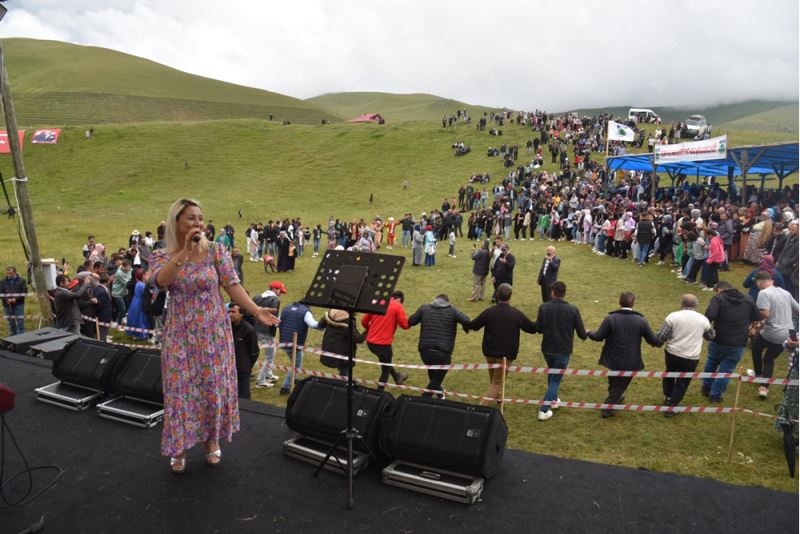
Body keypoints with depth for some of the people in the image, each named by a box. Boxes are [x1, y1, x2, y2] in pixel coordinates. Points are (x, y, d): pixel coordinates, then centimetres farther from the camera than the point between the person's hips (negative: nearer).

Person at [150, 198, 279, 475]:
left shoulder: (216, 250, -4)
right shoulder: (161, 256, -2)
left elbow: (232, 286, -9)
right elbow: (162, 281, -24)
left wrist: (256, 310, -23)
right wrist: (185, 250, -28)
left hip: (214, 332, 0)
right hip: (180, 334, 0)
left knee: (214, 387, 9)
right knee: (181, 389, 6)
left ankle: (212, 440, 31)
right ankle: (180, 447, 25)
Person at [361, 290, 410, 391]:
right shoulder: (398, 307, -6)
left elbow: (364, 321, 11)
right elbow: (405, 325, -12)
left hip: (370, 342, 6)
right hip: (383, 343, -6)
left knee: (385, 361, 33)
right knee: (385, 370, 16)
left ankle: (397, 377, 53)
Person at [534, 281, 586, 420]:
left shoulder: (544, 307, -11)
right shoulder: (573, 310, -12)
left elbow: (538, 328, -3)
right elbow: (582, 334, -8)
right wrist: (587, 333, 16)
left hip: (547, 349, 2)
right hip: (564, 351, -2)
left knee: (551, 373, 29)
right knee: (556, 379, 9)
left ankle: (553, 399, 39)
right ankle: (544, 410, 2)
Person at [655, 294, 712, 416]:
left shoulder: (673, 316, -9)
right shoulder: (703, 319, -2)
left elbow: (661, 336, -12)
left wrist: (657, 343, 9)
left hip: (672, 353, 0)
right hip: (691, 358, 0)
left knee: (669, 374, 26)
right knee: (682, 383, 12)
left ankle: (667, 397, 42)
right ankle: (670, 407, 12)